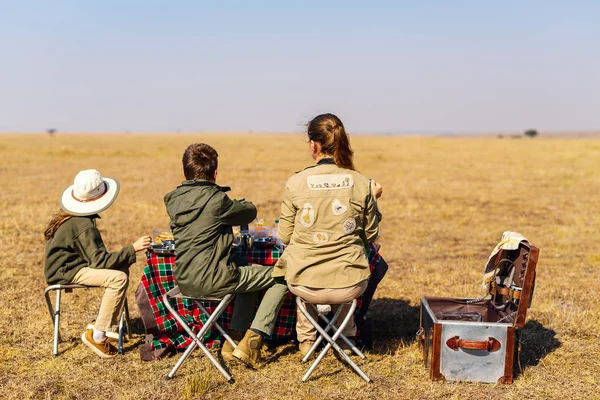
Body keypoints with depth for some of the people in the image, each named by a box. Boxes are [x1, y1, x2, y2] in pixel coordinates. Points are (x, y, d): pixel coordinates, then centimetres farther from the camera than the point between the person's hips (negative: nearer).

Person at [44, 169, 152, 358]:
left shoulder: (69, 215, 7)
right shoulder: (84, 226, -24)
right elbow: (100, 261, -25)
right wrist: (132, 248, -25)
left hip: (66, 264, 11)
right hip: (64, 272, -11)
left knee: (122, 268, 11)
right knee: (119, 278, -26)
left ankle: (101, 322, 11)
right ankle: (96, 335, -19)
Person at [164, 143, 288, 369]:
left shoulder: (173, 200, 6)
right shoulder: (216, 199, -14)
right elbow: (250, 213, 3)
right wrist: (243, 204, 25)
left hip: (184, 282, 8)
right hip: (212, 281, -8)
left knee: (244, 269, 33)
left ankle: (235, 338, 24)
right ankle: (252, 340, 3)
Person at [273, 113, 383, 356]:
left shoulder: (295, 184, -9)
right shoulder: (361, 184, -7)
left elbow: (284, 237, 0)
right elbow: (370, 236, 4)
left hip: (305, 286, 0)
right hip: (349, 286, 1)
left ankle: (306, 339, 43)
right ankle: (346, 338, 45)